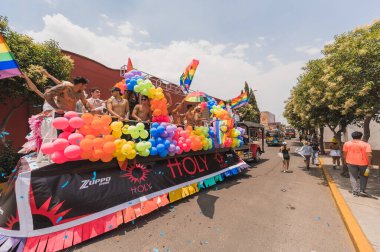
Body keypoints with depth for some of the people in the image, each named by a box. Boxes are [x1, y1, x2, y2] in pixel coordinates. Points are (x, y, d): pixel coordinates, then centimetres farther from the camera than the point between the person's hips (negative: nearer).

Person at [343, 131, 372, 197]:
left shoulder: (347, 143, -1)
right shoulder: (365, 144, -7)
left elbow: (344, 153, 3)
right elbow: (369, 155, -14)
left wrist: (346, 160, 15)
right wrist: (369, 164, -8)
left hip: (351, 162, 1)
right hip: (363, 163, 0)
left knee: (353, 177, 7)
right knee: (364, 176, 17)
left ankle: (355, 191, 1)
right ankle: (362, 190, 15)